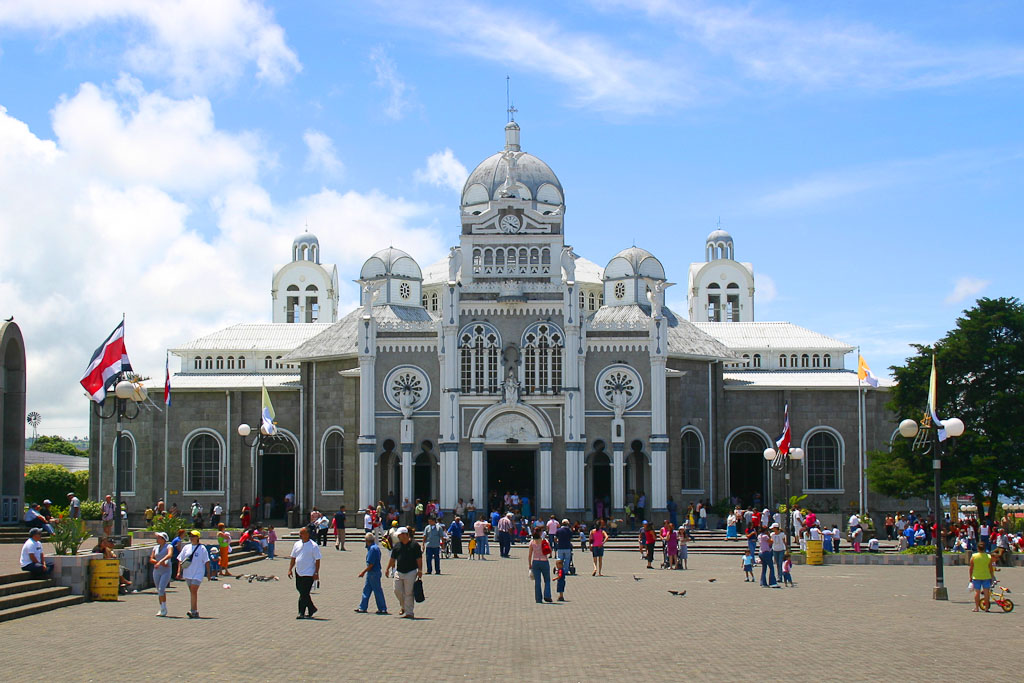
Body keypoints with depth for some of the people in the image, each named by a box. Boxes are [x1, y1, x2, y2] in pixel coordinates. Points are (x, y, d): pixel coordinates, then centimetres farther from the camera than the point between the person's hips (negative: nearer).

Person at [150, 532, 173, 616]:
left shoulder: (169, 546, -4)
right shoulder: (155, 548, 13)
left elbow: (169, 555, -24)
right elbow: (151, 559, 6)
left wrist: (160, 561, -36)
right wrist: (161, 563, -10)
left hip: (166, 571, -6)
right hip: (156, 571, 6)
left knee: (161, 589, -18)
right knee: (159, 591, 8)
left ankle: (164, 609, -13)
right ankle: (162, 609, 17)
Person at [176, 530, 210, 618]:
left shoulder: (202, 548, -5)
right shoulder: (186, 547, 8)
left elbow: (206, 561, -3)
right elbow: (180, 560, 10)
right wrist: (179, 572, 3)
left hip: (198, 573, -5)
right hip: (188, 573, 5)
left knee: (193, 591, -14)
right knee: (192, 592, 11)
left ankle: (193, 611, -15)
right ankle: (195, 612, 17)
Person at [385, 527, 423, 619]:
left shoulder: (414, 545, -4)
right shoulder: (397, 546, 10)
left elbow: (419, 559, -3)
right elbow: (392, 559, 16)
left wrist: (420, 571, -8)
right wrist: (388, 569, 13)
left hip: (411, 572, -5)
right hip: (399, 572, 5)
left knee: (409, 593, -4)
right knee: (397, 590, 3)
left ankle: (409, 612, 2)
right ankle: (404, 607, 26)